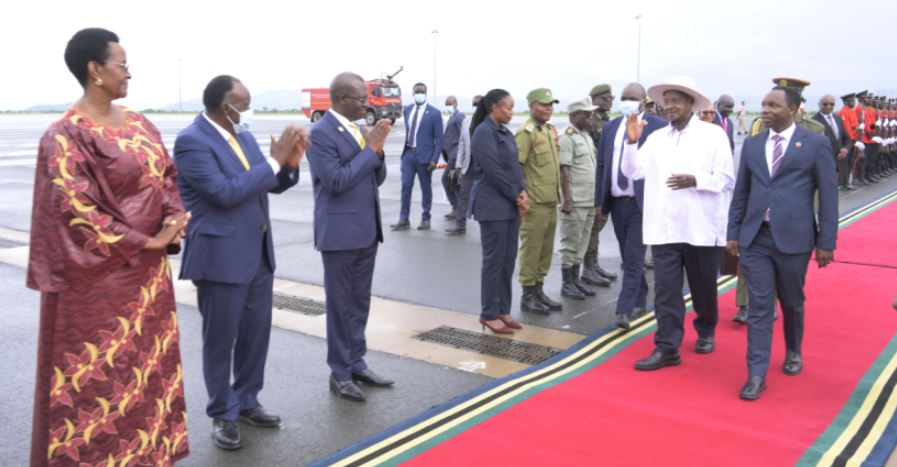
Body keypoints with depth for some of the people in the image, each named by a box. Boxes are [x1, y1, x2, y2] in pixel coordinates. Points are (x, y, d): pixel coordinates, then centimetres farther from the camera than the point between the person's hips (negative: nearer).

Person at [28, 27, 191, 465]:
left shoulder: (139, 124, 8)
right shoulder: (65, 136, -14)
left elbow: (167, 177, 12)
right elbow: (76, 212, -18)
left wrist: (173, 219, -8)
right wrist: (145, 242, -15)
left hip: (148, 269, 7)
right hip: (99, 274, -7)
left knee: (146, 365, 16)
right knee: (96, 374, 5)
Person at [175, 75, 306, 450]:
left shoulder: (242, 135, 9)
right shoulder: (191, 141, -15)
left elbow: (272, 184, 12)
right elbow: (226, 193, -25)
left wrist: (290, 163, -8)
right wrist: (274, 159, -21)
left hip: (258, 253, 8)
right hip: (221, 257, -8)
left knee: (256, 333, 16)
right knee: (221, 340, 6)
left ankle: (246, 402, 34)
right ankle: (223, 415, 22)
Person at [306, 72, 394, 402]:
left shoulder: (359, 130, 11)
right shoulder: (320, 133, -13)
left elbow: (377, 178, 12)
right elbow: (336, 181, -21)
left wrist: (377, 151, -7)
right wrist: (370, 149, -16)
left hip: (367, 230, 8)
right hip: (339, 232, -8)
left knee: (360, 302, 14)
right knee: (340, 305, 3)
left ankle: (357, 364, 26)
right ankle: (339, 374, 14)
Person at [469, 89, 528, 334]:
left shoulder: (506, 133, 14)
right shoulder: (483, 133, -12)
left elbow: (514, 165, 14)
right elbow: (494, 171, -17)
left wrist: (522, 193, -2)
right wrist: (517, 196, -10)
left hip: (510, 204, 8)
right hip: (492, 205, -8)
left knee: (508, 260, 11)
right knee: (494, 260, -3)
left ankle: (503, 309, 20)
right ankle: (489, 314, 8)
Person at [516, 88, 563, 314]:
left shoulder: (550, 130, 13)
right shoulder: (526, 132, -11)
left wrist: (557, 193, 18)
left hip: (551, 201, 8)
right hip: (534, 203, -8)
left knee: (546, 248, 13)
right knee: (531, 248, 0)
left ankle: (538, 290, 25)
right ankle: (527, 295, 10)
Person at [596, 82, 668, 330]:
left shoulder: (658, 126, -5)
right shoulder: (610, 127, 11)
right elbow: (601, 165, 13)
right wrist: (600, 200, 9)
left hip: (643, 203, -5)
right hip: (617, 202, 6)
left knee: (634, 258, -8)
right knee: (628, 258, 14)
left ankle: (625, 310, -5)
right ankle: (639, 302, 29)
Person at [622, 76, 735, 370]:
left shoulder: (713, 135, -1)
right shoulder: (656, 137, 9)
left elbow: (727, 179, -5)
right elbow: (632, 171, 6)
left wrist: (695, 180, -20)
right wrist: (632, 142, -7)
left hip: (701, 227, -2)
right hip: (664, 227, 2)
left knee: (703, 287, 14)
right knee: (665, 289, 0)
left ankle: (705, 332, 37)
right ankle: (667, 348, 5)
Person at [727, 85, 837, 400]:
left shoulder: (816, 145, -2)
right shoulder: (752, 145, 8)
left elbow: (828, 196, -2)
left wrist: (826, 242, -4)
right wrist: (733, 233, 8)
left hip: (793, 238, -2)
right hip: (755, 238, 2)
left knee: (792, 303, 15)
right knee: (759, 307, 1)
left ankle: (793, 352, 41)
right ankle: (757, 374, 5)